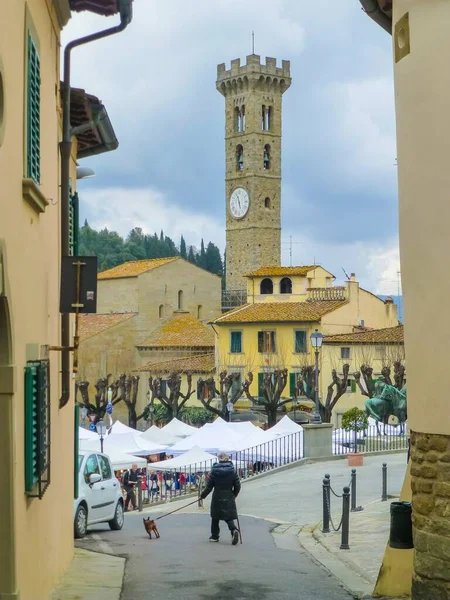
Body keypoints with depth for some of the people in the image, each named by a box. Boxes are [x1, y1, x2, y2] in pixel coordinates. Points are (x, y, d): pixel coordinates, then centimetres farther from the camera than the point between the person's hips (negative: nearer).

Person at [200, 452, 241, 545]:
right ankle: (234, 530, -22)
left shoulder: (214, 471, -6)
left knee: (215, 517, 14)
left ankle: (214, 536, 21)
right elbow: (237, 486, 0)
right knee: (229, 517, 5)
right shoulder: (233, 470, -2)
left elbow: (209, 486, -3)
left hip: (217, 498, -1)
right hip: (229, 498, 1)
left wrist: (203, 495, 11)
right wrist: (234, 495, 17)